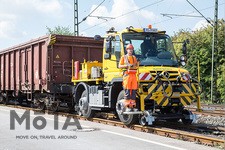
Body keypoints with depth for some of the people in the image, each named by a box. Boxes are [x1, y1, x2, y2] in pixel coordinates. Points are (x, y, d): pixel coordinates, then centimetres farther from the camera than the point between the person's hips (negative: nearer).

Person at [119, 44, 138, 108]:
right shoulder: (123, 57, 9)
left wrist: (135, 65, 5)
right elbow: (120, 66, 3)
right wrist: (127, 65, -9)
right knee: (127, 89, -9)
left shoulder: (134, 57, 22)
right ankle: (127, 102, -8)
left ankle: (133, 102, 3)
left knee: (134, 89, -1)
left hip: (134, 75, 4)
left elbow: (136, 65, 29)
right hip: (127, 74, -4)